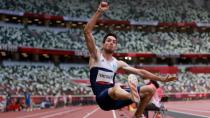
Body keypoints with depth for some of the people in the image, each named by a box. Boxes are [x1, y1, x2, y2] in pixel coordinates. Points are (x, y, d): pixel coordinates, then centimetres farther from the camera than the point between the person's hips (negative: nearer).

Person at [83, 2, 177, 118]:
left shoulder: (118, 63, 16)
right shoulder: (96, 55, 3)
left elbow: (140, 72, 19)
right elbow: (87, 31, -11)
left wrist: (162, 79, 15)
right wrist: (99, 12, -17)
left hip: (115, 97, 7)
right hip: (102, 97, -7)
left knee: (150, 89, 5)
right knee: (116, 89, -43)